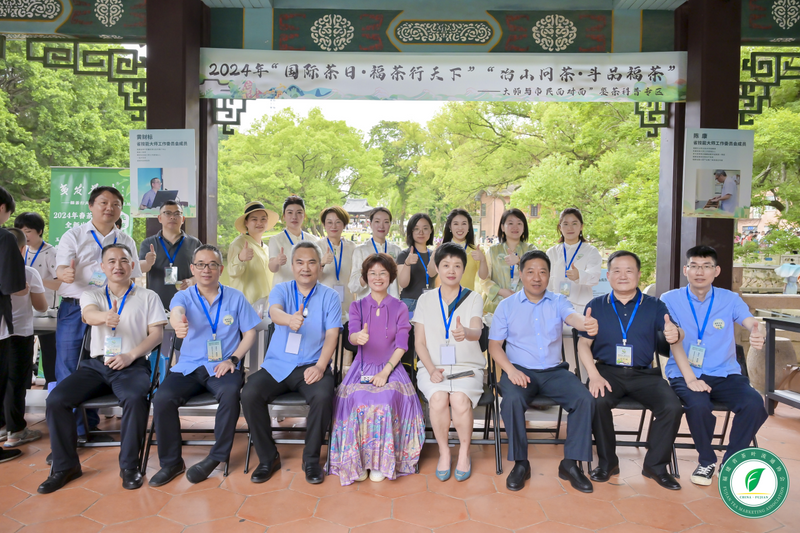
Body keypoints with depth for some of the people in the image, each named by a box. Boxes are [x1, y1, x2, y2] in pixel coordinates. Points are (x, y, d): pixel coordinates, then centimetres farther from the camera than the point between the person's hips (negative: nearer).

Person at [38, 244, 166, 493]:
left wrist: (131, 355, -14)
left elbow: (157, 333, 3)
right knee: (55, 399, -18)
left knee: (135, 398, -33)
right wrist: (105, 317, -35)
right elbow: (89, 315, -9)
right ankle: (65, 465, 0)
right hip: (96, 364, 3)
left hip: (132, 365, -3)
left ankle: (129, 465, -15)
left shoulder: (148, 297, 11)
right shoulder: (92, 295, 15)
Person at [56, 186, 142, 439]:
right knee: (69, 368, -2)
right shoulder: (74, 235, 4)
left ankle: (90, 426, 19)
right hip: (74, 309, -1)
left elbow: (131, 280, 14)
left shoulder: (126, 241, 11)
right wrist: (66, 273, -31)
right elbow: (61, 268, -8)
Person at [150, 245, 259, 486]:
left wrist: (233, 359, -9)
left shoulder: (235, 298, 7)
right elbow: (176, 311, -21)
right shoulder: (184, 296, 5)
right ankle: (171, 462, -3)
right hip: (188, 367, 2)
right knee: (162, 399, -24)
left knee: (230, 393, -33)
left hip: (223, 367, -1)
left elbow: (250, 332, 7)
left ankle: (217, 456, -12)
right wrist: (178, 323, -48)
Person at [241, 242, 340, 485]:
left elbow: (331, 335, -4)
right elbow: (274, 312, -17)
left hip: (312, 366, -1)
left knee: (323, 396, -31)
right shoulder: (281, 290, 7)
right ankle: (268, 458, -2)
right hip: (277, 365, 2)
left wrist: (320, 367, -20)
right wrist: (289, 319, -42)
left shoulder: (329, 296, 6)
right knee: (249, 394, -24)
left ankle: (311, 459, -6)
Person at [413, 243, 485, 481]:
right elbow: (420, 342, 5)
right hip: (433, 367, 1)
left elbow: (477, 332, -15)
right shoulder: (425, 300, 9)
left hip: (467, 366, -1)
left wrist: (466, 332, -41)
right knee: (438, 399, -29)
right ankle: (444, 451, -4)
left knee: (460, 399, -30)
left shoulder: (474, 298, 4)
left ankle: (464, 453, -3)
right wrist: (431, 370, -12)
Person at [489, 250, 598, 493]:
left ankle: (570, 463, -4)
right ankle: (520, 463, -11)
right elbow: (494, 344, 2)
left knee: (585, 399, -22)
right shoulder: (506, 306, 5)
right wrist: (510, 370, -16)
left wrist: (587, 323, -42)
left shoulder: (558, 302, 8)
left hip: (554, 371, 2)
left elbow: (572, 317, -16)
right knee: (512, 400, -32)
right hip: (520, 370, -2)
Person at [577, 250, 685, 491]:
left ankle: (655, 465, 2)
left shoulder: (655, 306, 8)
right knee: (597, 401, -30)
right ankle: (607, 462, -4)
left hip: (644, 374, 1)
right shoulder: (596, 306, 6)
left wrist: (675, 334, -34)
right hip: (608, 371, -1)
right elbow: (584, 344, 2)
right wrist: (594, 375, -13)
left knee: (672, 407, -23)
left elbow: (673, 331, -8)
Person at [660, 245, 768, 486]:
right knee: (698, 404, -32)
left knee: (754, 403, -26)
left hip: (725, 374, 2)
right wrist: (689, 377, -20)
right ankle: (706, 460, -1)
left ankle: (731, 462, 1)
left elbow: (751, 323, -13)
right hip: (685, 373, -2)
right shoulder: (670, 300, 2)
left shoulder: (730, 299, 7)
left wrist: (758, 336, -39)